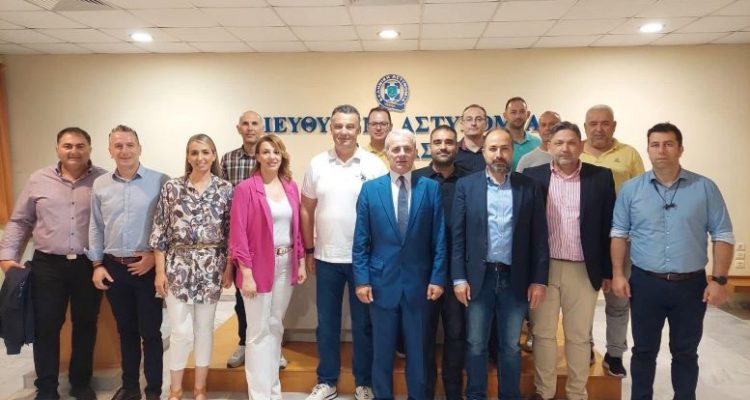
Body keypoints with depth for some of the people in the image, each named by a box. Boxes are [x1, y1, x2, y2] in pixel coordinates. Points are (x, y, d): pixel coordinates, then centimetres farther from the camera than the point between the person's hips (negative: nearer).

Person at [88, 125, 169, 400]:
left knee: (150, 331, 4)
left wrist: (155, 255, -12)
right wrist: (97, 265, 7)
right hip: (113, 267, 4)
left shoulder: (160, 182, -7)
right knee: (125, 330, 16)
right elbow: (95, 228, 11)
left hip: (148, 267, -4)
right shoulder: (100, 184, 6)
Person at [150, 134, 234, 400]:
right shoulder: (172, 187, -1)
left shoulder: (225, 189, 1)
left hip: (211, 267, 1)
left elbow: (232, 232, 2)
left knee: (204, 328, 10)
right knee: (181, 331, 1)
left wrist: (229, 268, -2)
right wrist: (160, 271, -4)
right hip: (178, 266, -1)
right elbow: (159, 232, -1)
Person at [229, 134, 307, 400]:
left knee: (276, 327, 16)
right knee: (259, 331, 4)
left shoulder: (290, 186, 6)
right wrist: (246, 274, -16)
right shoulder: (245, 188, -10)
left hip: (286, 265, 5)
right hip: (259, 266, -5)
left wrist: (300, 263, 9)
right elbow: (238, 234, -12)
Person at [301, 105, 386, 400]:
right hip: (326, 258, 2)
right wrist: (308, 250, 6)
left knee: (363, 324, 11)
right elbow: (306, 209, 7)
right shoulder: (317, 164, 1)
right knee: (327, 324, 14)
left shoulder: (374, 166, -6)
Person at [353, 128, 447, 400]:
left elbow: (439, 239, -1)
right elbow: (361, 240, 0)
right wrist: (361, 279, -5)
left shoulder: (431, 188, -1)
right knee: (382, 350, 13)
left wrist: (438, 277, -6)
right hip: (382, 281, 0)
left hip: (419, 282, 0)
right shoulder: (370, 189, 1)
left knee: (417, 350, 14)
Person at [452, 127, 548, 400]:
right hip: (478, 277, 0)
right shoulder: (466, 185, 0)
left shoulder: (529, 187, 2)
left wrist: (539, 280, -2)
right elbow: (457, 235, -2)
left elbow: (539, 238, 2)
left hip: (515, 279, 1)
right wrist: (459, 278, -6)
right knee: (476, 345, 10)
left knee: (511, 346, 13)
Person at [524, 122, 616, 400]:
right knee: (543, 333, 11)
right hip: (543, 268, 0)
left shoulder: (601, 177, 0)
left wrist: (608, 271, 2)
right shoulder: (533, 176, 0)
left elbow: (608, 226, 2)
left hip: (584, 270, 0)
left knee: (579, 336, 12)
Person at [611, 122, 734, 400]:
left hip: (691, 285, 0)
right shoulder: (631, 188, 0)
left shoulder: (705, 188, -2)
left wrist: (719, 280, -6)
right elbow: (619, 233, 4)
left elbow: (723, 236, 0)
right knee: (644, 350, 13)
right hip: (645, 283, 0)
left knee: (685, 352, 14)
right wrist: (618, 273, -3)